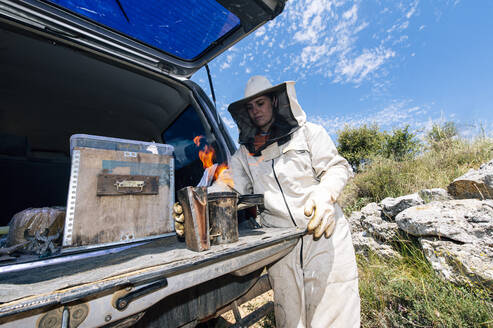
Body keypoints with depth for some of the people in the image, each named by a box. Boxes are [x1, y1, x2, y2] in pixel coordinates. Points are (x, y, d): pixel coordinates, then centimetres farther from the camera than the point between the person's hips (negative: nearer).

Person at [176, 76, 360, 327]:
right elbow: (226, 187, 3)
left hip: (324, 234, -1)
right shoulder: (245, 153, 13)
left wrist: (325, 193, -18)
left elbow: (337, 167, 4)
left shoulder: (308, 132, 9)